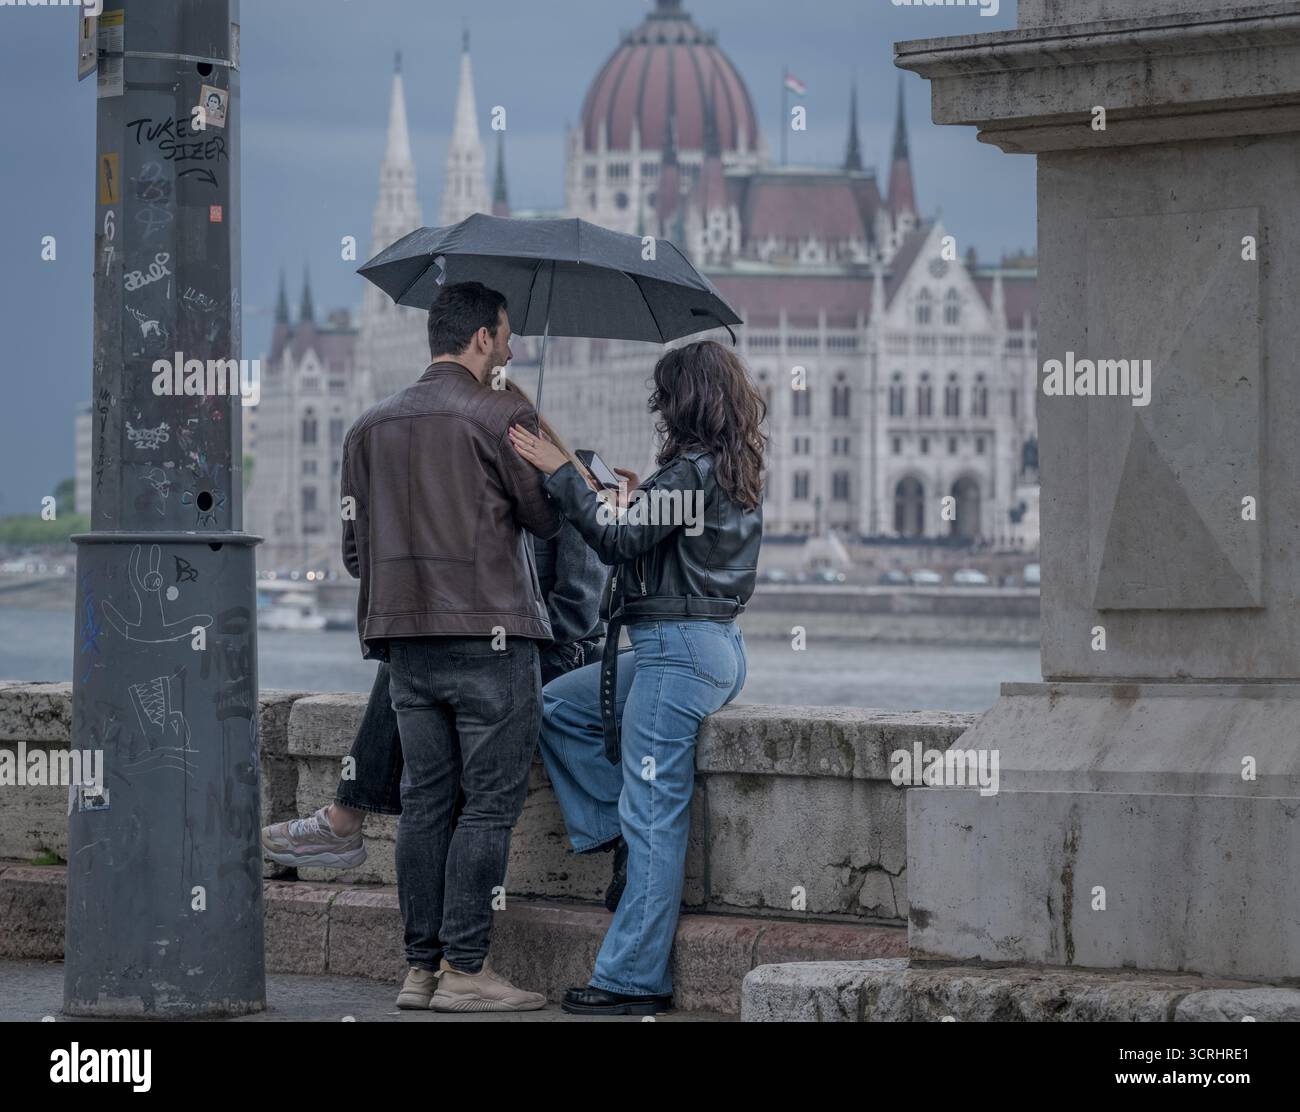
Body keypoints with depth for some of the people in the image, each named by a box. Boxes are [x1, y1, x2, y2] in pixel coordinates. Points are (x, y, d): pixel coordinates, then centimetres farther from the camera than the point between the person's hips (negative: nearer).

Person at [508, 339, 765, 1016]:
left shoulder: (693, 470, -16)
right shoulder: (737, 471, 13)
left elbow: (618, 540, -18)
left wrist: (560, 472, -12)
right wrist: (644, 498, 20)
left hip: (679, 649, -10)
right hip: (715, 647, 10)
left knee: (654, 817, -6)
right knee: (559, 706, 20)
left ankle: (634, 979, -4)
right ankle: (612, 834, 15)